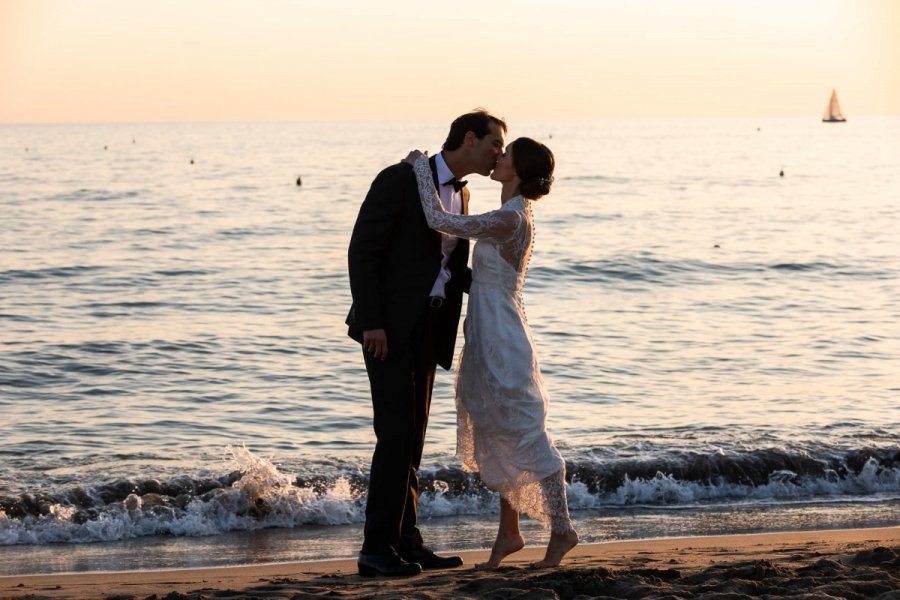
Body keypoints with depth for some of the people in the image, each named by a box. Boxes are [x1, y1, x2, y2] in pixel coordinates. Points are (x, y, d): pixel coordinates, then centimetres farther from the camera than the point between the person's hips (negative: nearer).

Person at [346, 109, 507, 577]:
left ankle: (404, 542, 14)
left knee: (411, 437, 10)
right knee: (396, 434, -12)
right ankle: (377, 548, -9)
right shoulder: (400, 179, -12)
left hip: (426, 327, 8)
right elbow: (363, 250, -15)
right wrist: (371, 323, -21)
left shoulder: (460, 194, 14)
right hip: (389, 326, -8)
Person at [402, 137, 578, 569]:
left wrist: (420, 165, -11)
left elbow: (439, 220, -22)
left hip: (502, 339, -10)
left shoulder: (510, 219, -20)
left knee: (524, 436, -2)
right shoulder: (513, 217, 11)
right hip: (487, 339, 10)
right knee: (493, 437, 13)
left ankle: (561, 529, 6)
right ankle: (509, 531, 21)